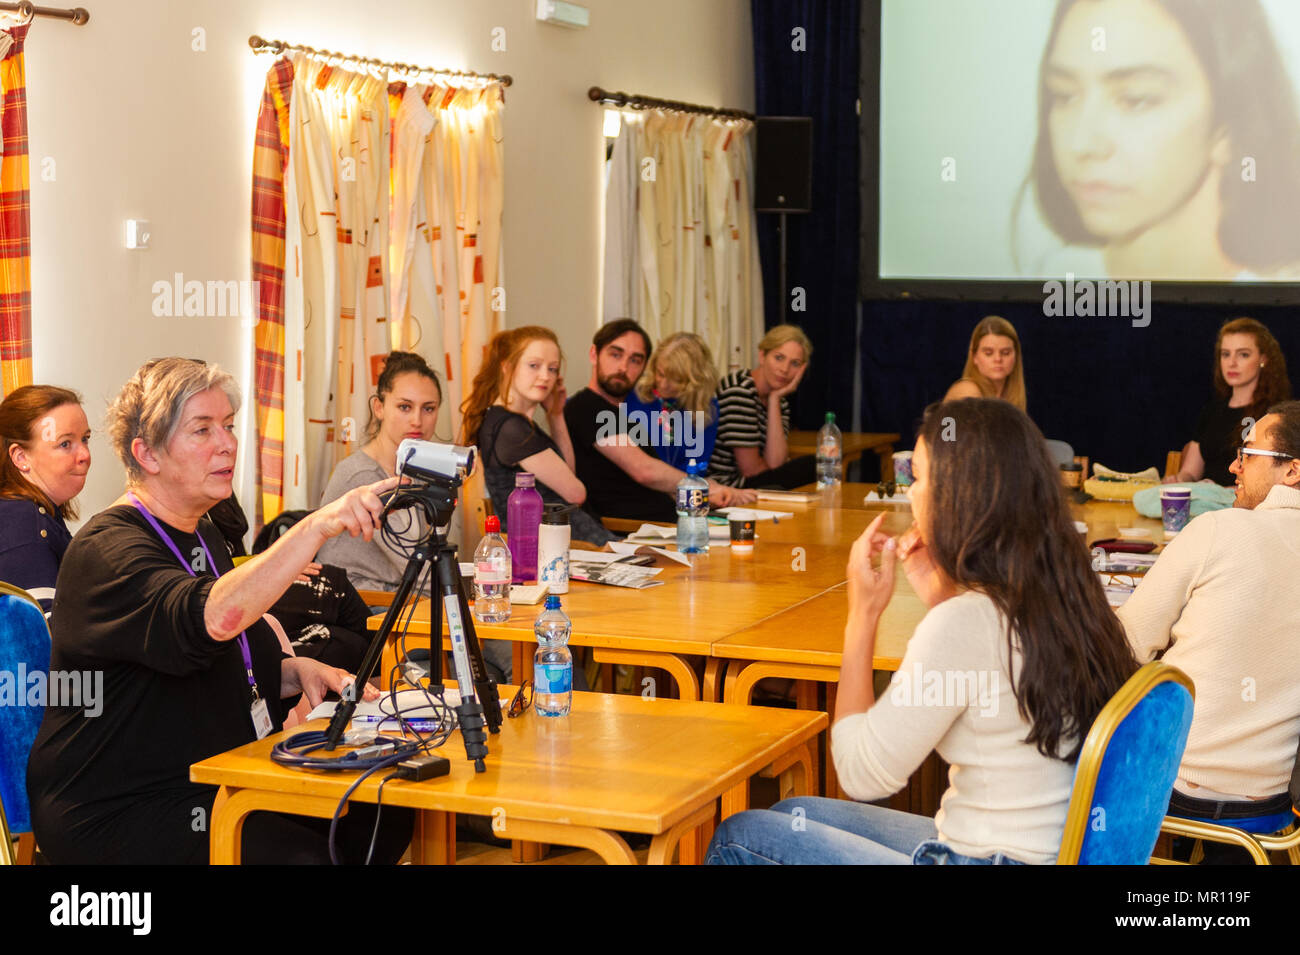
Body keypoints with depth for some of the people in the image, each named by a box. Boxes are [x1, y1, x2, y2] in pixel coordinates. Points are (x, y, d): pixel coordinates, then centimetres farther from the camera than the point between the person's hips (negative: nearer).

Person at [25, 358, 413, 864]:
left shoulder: (199, 537, 16)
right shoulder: (106, 551, -16)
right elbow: (215, 618, -36)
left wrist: (295, 672, 5)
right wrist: (318, 525, -41)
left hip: (217, 786, 9)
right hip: (120, 812, -9)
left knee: (385, 817, -8)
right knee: (303, 857, -29)